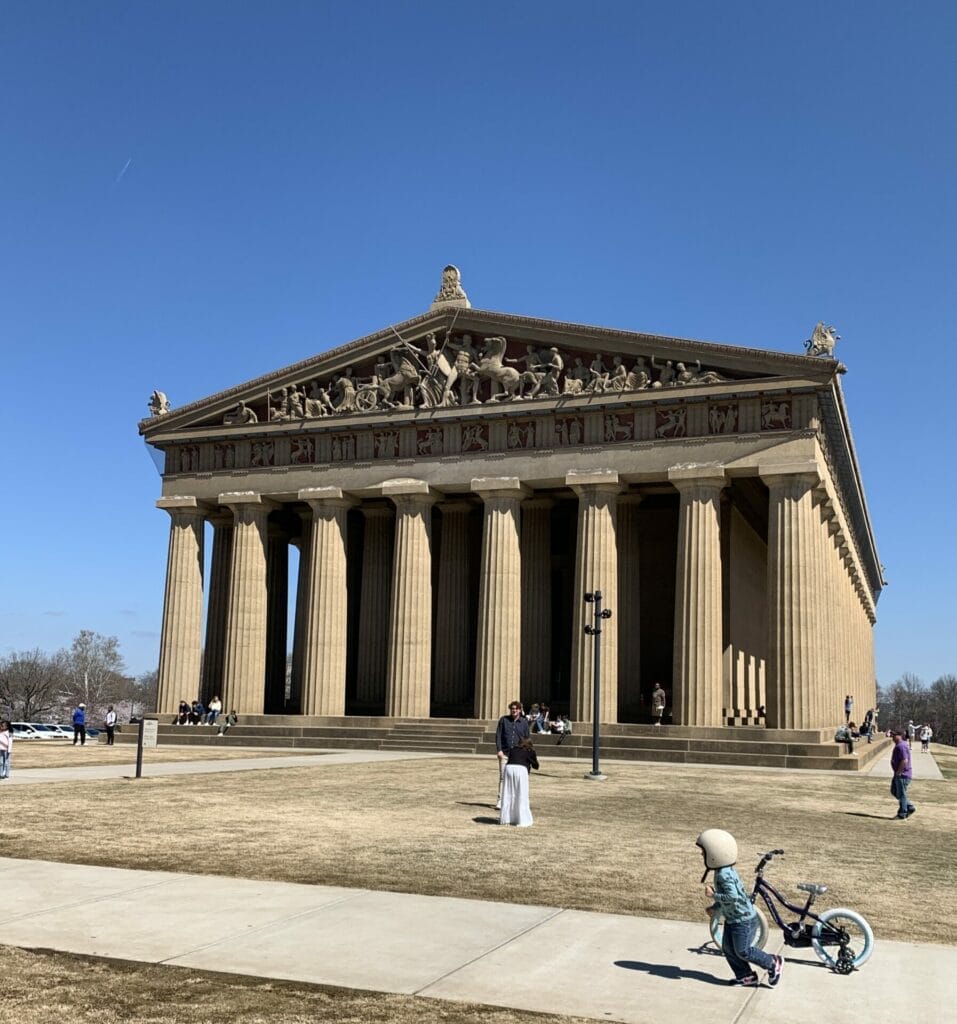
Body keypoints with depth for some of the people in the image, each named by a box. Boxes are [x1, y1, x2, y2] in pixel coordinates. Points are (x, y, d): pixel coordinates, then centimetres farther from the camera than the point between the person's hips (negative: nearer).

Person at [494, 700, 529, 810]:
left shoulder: (524, 723, 7)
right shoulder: (503, 720, 4)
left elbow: (526, 739, 10)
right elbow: (498, 735, 2)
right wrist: (499, 750, -8)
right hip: (504, 754, -1)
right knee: (503, 777, -4)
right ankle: (500, 802, -1)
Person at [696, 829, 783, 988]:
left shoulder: (724, 874, -28)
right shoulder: (724, 870, 5)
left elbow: (733, 896, -37)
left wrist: (713, 895, -27)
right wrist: (715, 908, 13)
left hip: (743, 920, -10)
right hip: (732, 918, 10)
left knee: (743, 951, 0)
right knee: (728, 948, 12)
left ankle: (773, 963, 17)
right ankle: (746, 976, 22)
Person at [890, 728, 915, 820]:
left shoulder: (901, 746, -22)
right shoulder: (899, 745, 13)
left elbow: (904, 761, -29)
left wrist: (898, 772, -20)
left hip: (902, 775, -11)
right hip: (898, 774, 11)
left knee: (901, 794, 0)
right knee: (894, 791, 19)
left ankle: (902, 815, 10)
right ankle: (909, 807, 23)